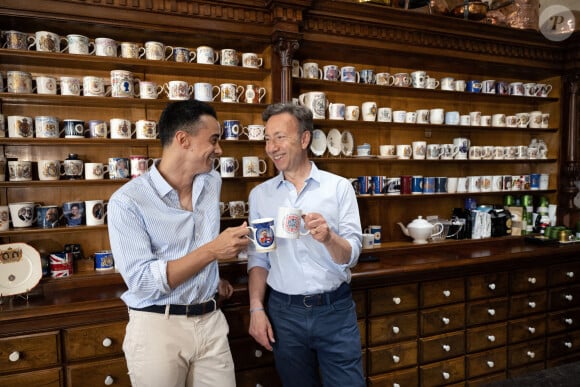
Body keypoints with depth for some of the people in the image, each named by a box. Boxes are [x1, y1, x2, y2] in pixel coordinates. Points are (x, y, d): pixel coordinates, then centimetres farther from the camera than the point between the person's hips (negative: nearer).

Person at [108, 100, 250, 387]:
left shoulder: (213, 183, 3)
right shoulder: (127, 201, -15)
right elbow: (142, 281, -21)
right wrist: (211, 251, -23)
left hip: (211, 321, 5)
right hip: (157, 327, -5)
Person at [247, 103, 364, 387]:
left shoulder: (339, 187, -5)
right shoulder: (260, 194, 2)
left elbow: (351, 256, -8)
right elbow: (257, 258, 5)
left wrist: (328, 238, -28)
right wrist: (256, 308, -3)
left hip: (336, 309, -2)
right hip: (284, 311, 2)